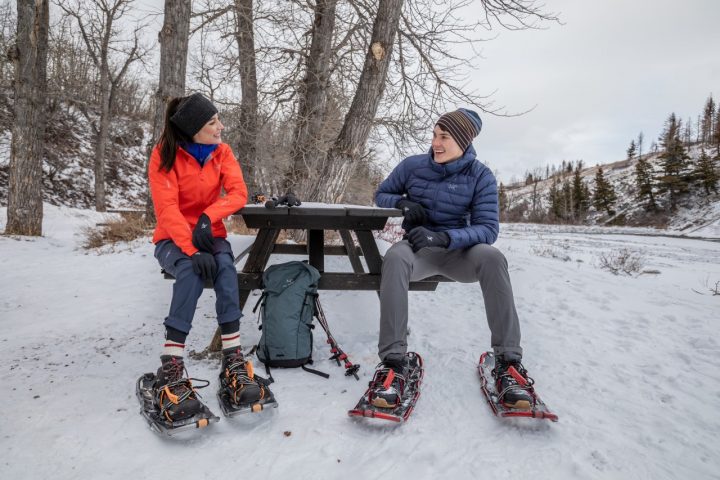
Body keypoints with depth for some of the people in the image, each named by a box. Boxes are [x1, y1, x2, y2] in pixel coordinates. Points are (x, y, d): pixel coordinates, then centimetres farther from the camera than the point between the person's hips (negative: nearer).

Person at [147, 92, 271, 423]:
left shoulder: (221, 152, 0)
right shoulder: (164, 154, -11)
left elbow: (238, 192, -12)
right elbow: (167, 209, -21)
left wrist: (208, 217, -29)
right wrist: (192, 250, -34)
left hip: (210, 235, 3)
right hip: (173, 240, -2)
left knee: (225, 268, -31)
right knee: (192, 271, -35)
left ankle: (233, 362, -31)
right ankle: (170, 370, -33)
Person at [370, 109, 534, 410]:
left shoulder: (480, 176, -5)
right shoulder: (412, 166, -1)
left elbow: (488, 229, -14)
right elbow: (381, 194, 13)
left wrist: (442, 237, -32)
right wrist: (402, 202, -12)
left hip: (457, 251, 0)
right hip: (418, 248, 1)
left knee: (492, 257, -34)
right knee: (395, 257, -36)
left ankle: (508, 362, -28)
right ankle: (394, 360, -36)